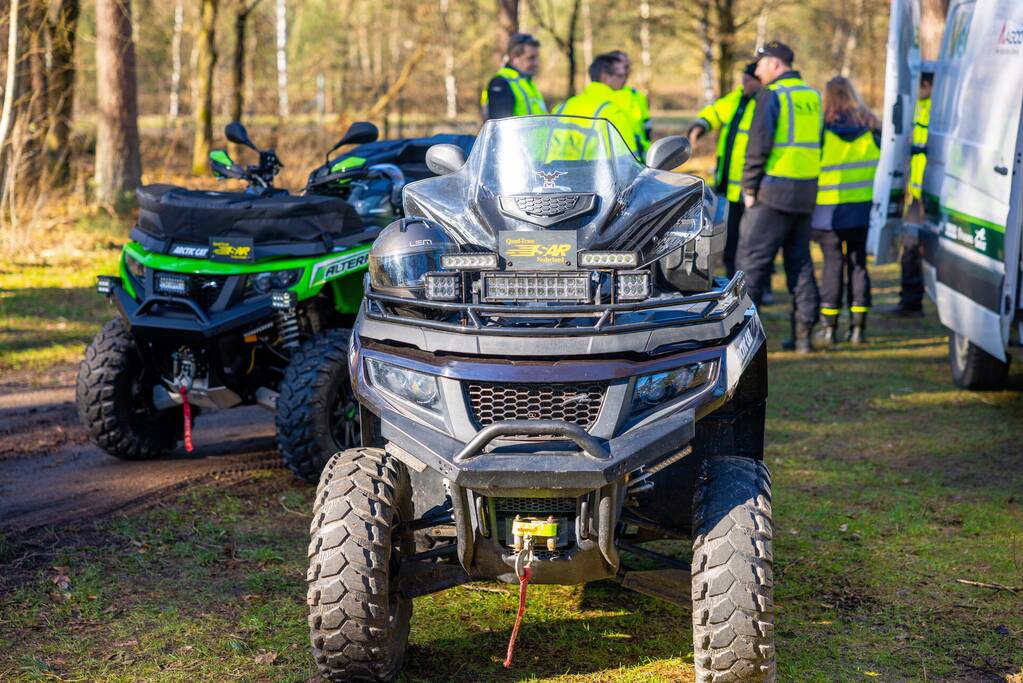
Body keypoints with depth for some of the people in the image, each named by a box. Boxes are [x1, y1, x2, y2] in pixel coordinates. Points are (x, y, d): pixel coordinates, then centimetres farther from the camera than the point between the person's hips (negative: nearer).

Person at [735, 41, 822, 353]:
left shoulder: (772, 95, -9)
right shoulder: (813, 96, 12)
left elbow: (758, 145, -15)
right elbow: (818, 143, 16)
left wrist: (749, 188, -7)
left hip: (774, 190, -7)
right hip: (806, 192, 7)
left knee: (750, 260, -2)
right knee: (800, 263, 12)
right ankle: (803, 335, 12)